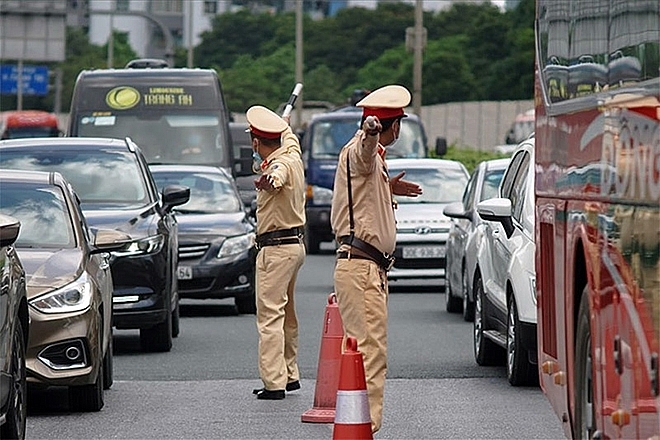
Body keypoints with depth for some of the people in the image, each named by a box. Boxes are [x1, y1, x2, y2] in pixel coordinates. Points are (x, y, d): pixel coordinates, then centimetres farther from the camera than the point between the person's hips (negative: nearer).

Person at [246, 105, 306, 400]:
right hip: (295, 244, 10)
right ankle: (290, 374, 27)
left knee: (270, 316, -12)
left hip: (276, 249, -10)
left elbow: (279, 173, -47)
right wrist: (284, 126, 51)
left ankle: (274, 382, -16)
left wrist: (271, 180, -68)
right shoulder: (292, 153, 7)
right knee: (286, 315, 19)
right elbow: (290, 139, 33)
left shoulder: (281, 164, -20)